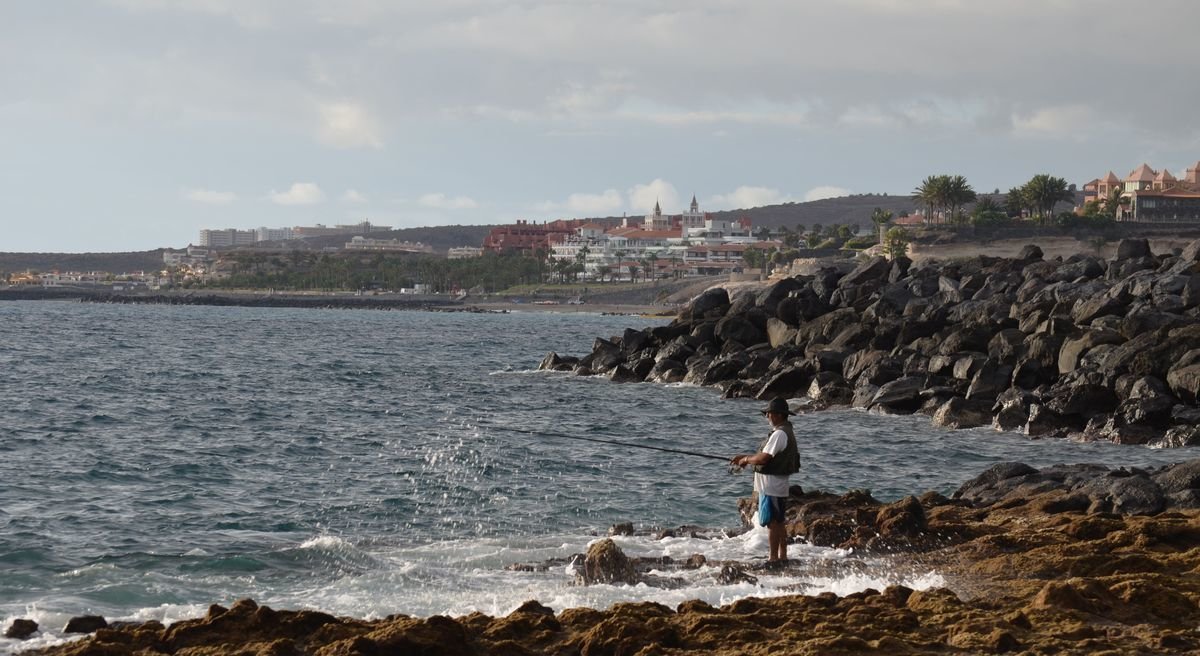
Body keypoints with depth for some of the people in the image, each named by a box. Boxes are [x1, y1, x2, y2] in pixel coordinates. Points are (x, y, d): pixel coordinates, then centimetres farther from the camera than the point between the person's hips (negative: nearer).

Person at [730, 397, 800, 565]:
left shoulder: (780, 434, -20)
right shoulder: (786, 432, 14)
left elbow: (764, 458, -24)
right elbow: (767, 454, 20)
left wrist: (746, 460, -6)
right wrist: (746, 456, 14)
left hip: (771, 486, -11)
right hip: (778, 486, 11)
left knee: (772, 522, -5)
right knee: (779, 522, 16)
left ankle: (773, 558, -1)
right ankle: (782, 556, 22)